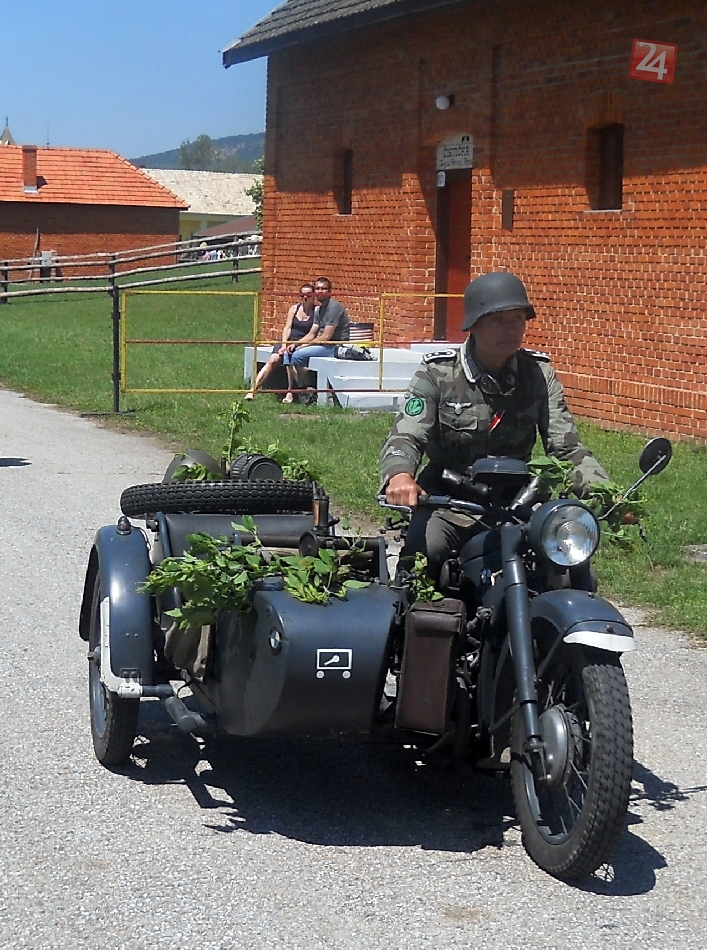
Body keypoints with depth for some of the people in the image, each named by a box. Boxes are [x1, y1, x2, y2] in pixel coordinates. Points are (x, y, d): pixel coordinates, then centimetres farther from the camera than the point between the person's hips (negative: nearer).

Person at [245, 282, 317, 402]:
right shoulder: (294, 308, 15)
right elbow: (287, 328, 7)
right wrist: (284, 345, -8)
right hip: (288, 340, 4)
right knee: (272, 360, -20)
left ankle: (290, 393, -31)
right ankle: (252, 390, -25)